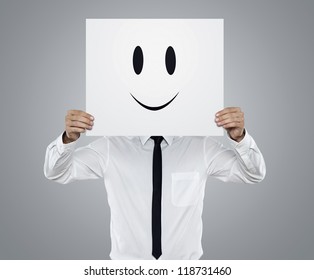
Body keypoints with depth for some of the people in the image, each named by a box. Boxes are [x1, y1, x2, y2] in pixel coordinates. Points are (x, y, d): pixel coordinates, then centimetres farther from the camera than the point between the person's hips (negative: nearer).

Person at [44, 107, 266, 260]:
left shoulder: (200, 146, -5)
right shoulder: (112, 146, -7)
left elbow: (254, 174, -6)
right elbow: (57, 173, -5)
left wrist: (239, 137, -28)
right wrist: (68, 138, -28)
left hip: (185, 269, 1)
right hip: (127, 265, 0)